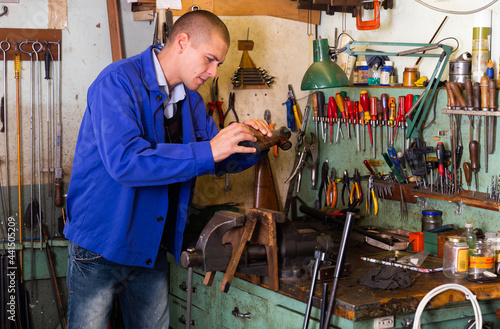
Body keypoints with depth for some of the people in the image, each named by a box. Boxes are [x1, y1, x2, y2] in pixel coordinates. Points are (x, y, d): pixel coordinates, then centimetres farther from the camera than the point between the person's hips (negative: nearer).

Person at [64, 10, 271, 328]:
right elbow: (123, 161, -32)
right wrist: (207, 151, -32)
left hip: (153, 247, 7)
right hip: (102, 241, -7)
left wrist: (246, 141, -7)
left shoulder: (191, 101, 8)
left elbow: (219, 160, 15)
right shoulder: (119, 81, -17)